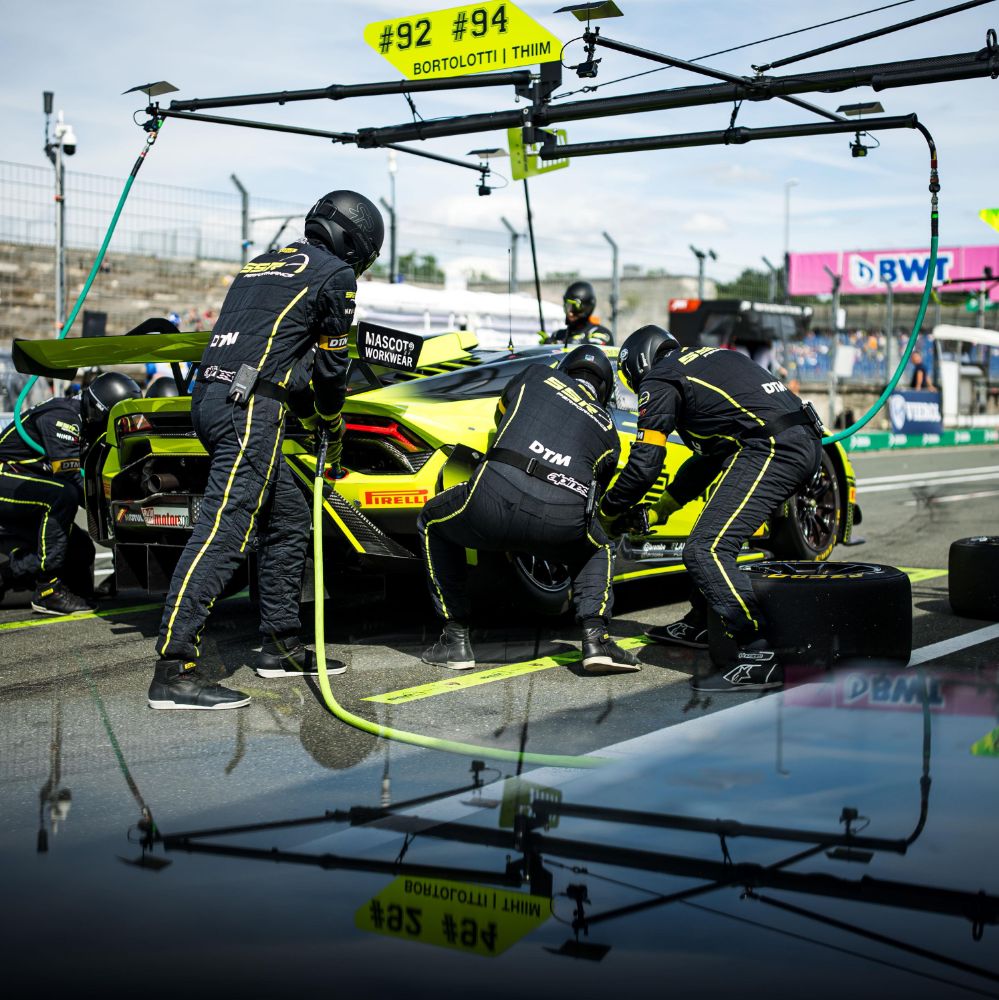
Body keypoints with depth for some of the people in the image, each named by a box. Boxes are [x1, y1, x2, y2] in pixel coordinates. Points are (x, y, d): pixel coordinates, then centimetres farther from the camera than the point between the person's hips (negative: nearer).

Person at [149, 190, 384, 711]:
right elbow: (330, 365, 5)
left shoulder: (262, 263, 27)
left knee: (288, 521, 16)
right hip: (250, 407, -9)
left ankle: (282, 645, 21)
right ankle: (173, 670, -20)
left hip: (211, 395, 9)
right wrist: (333, 432, 19)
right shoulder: (335, 274, 4)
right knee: (224, 531, -15)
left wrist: (308, 413, 31)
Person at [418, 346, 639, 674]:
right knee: (597, 550, 37)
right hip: (561, 522, 2)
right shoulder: (608, 430, 30)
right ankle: (595, 638, 13)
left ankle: (455, 639, 25)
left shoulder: (537, 375, 28)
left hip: (495, 500, -1)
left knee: (433, 523, 31)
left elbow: (500, 416, 45)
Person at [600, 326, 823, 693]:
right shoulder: (708, 359, 31)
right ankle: (701, 624, 35)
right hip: (806, 443, 10)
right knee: (717, 534, 26)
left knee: (706, 551, -13)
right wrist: (660, 510, 39)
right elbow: (709, 456, 36)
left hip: (771, 450, -10)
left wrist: (609, 512, 15)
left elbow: (644, 464, -1)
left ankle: (761, 656, -20)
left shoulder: (658, 381, 5)